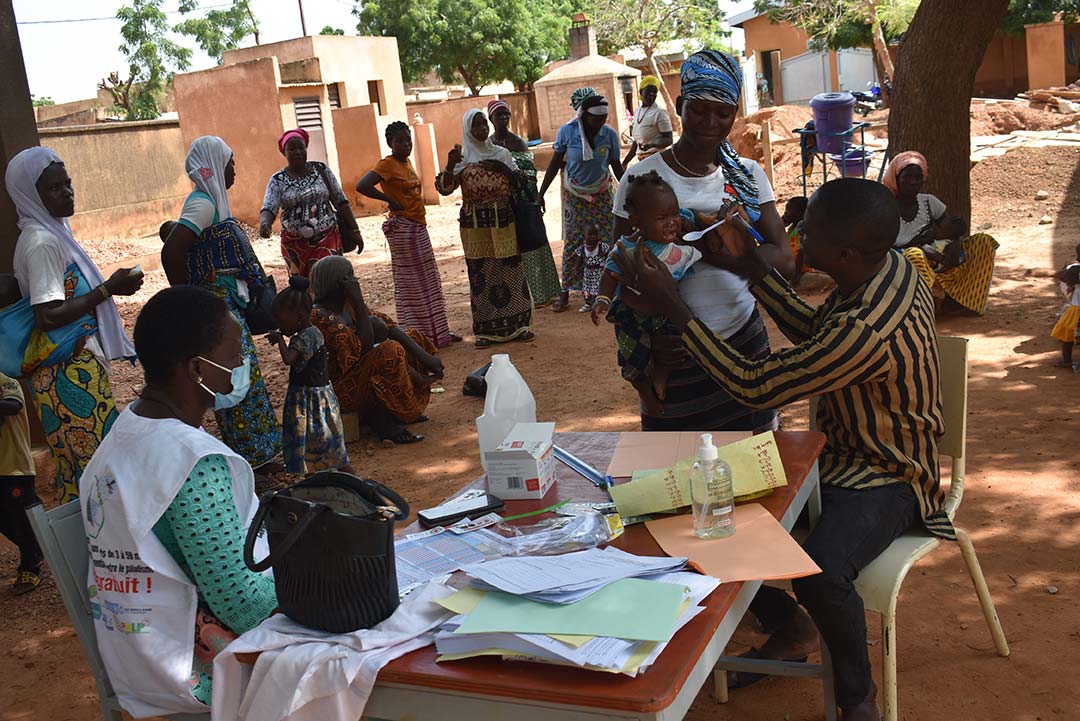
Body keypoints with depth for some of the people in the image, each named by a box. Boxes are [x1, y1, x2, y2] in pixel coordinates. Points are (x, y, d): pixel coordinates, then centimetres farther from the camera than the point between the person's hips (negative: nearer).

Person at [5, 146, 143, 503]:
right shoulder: (42, 242, -17)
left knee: (78, 461, 15)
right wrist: (108, 289, -21)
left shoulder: (51, 232, 13)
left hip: (75, 365, 10)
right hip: (69, 370, -10)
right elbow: (47, 317, -23)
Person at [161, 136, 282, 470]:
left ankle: (255, 454, 27)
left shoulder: (211, 200, 12)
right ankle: (250, 456, 8)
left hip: (229, 304, 10)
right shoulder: (204, 203, -17)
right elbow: (171, 253, -28)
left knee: (245, 376, 16)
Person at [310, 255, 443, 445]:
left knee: (412, 340, 9)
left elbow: (388, 325, 3)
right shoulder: (320, 317, -22)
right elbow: (363, 347, -28)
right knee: (389, 352, -30)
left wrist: (422, 354, -6)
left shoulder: (347, 303, 4)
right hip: (338, 389, -10)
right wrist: (358, 301, -26)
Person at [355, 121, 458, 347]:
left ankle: (437, 332, 23)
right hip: (403, 228, -9)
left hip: (418, 227, 9)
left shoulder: (406, 162, 12)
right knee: (412, 284, -3)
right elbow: (361, 186, -26)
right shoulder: (387, 165, -14)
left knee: (428, 283, 14)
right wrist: (390, 200, -18)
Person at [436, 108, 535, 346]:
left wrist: (503, 168, -9)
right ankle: (485, 330, 8)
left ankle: (517, 324, 11)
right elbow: (444, 188, -7)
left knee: (510, 270, 2)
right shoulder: (462, 157, 2)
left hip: (503, 220, 2)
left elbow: (519, 182, 6)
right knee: (480, 274, 0)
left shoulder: (502, 153, 9)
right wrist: (450, 165, -23)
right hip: (475, 224, -2)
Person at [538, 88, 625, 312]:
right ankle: (565, 293, 8)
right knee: (572, 243, 0)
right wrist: (541, 194, -3)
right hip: (575, 196, -1)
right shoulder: (567, 132, -14)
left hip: (602, 194, 1)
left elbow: (617, 167, 2)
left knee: (607, 241, -3)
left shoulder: (609, 135, -11)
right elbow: (555, 163, -4)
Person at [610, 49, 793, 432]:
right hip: (674, 350, -3)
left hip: (744, 340, 3)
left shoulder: (747, 174, 2)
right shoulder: (642, 178, -7)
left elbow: (782, 260, -8)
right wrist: (646, 337, -21)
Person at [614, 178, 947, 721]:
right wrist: (751, 266, 5)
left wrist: (671, 306, -22)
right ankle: (788, 628, 21)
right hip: (840, 452, 9)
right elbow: (814, 332, 12)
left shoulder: (865, 331, -34)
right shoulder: (887, 266, -5)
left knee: (819, 572, -37)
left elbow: (754, 386, -26)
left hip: (885, 479, -9)